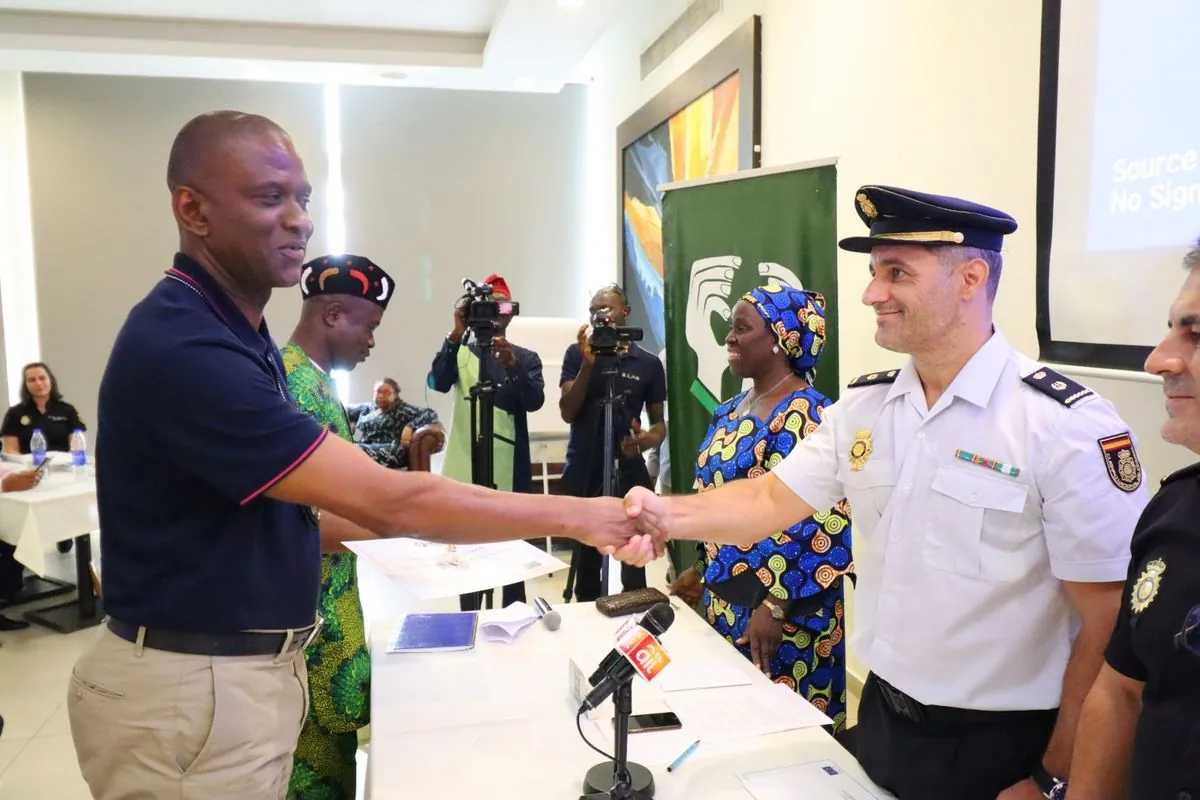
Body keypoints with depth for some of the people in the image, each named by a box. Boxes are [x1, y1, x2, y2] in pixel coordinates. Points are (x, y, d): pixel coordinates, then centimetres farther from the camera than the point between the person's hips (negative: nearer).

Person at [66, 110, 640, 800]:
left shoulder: (236, 333, 8)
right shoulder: (182, 347, -25)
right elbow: (387, 502, -29)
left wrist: (428, 527, 3)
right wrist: (576, 517, -22)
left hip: (250, 667, 9)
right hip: (193, 690, -9)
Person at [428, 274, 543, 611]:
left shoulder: (527, 358, 5)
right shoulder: (461, 352, 6)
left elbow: (535, 401, -12)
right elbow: (437, 383, -14)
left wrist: (511, 365, -30)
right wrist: (457, 333, -25)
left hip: (510, 471, 0)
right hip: (466, 468, 0)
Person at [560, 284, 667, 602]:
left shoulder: (648, 363, 2)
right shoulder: (577, 354, 1)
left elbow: (658, 420, 9)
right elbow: (567, 413, -7)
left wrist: (650, 438, -15)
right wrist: (588, 364, -18)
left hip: (629, 473, 0)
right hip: (583, 473, 0)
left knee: (634, 560, 0)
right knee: (586, 562, 4)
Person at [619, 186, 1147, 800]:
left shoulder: (1066, 426, -18)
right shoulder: (862, 406, -1)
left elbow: (1113, 626, -15)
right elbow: (772, 500, 0)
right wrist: (670, 516, -18)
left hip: (999, 748, -5)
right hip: (880, 717, 5)